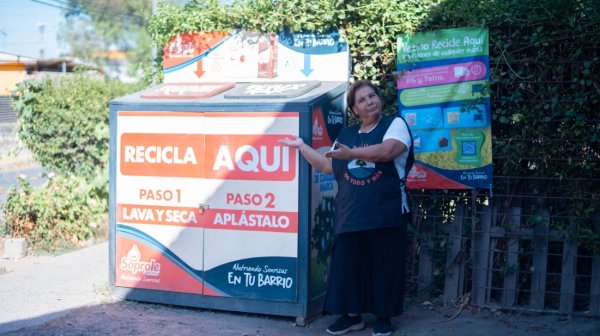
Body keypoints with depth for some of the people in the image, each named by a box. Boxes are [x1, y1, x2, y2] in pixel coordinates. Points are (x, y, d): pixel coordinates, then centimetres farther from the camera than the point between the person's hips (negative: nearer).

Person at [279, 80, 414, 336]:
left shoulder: (395, 124, -1)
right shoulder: (346, 134, 16)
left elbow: (387, 151, -20)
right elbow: (328, 166, 20)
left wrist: (352, 153, -28)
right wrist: (302, 146, 19)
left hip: (386, 214, -4)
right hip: (350, 215, 5)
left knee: (384, 266, 3)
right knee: (347, 265, 5)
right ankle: (352, 315, 18)